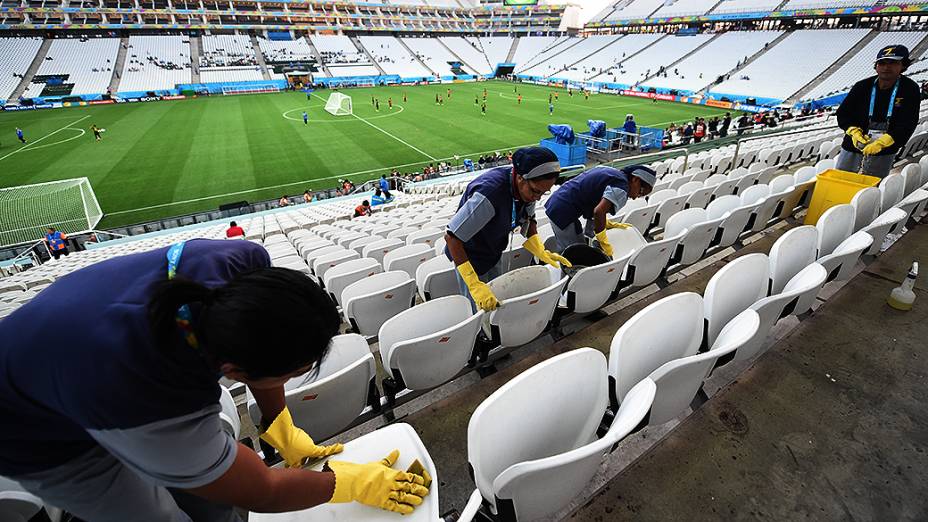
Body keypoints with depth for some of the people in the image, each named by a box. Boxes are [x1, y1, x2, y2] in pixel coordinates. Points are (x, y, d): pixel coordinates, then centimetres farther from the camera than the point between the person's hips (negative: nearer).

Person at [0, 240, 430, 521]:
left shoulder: (243, 263, -32)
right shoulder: (159, 410, -44)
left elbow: (262, 346, -9)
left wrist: (282, 431, -3)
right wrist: (353, 482, -14)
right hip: (36, 433, -5)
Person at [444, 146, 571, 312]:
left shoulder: (530, 186, -15)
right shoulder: (490, 193, -39)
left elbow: (528, 219, 6)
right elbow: (451, 236, -35)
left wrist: (540, 251, -10)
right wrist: (475, 285, -40)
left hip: (494, 253, 7)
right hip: (470, 257, -6)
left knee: (497, 304, 17)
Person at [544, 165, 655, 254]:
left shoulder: (612, 172, 15)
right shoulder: (621, 188, -12)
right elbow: (599, 212, -25)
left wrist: (609, 224, 17)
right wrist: (605, 245, -17)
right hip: (564, 213, -10)